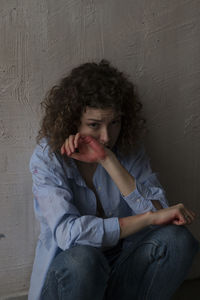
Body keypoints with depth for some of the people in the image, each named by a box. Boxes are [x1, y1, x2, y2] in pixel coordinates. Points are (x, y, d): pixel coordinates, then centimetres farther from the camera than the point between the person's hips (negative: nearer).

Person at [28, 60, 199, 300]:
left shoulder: (129, 148, -2)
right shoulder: (47, 158, -13)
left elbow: (159, 212, -15)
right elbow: (68, 233, -27)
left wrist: (108, 160, -24)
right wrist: (150, 217, -27)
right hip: (67, 274, -3)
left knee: (176, 239, -23)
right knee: (82, 257, -36)